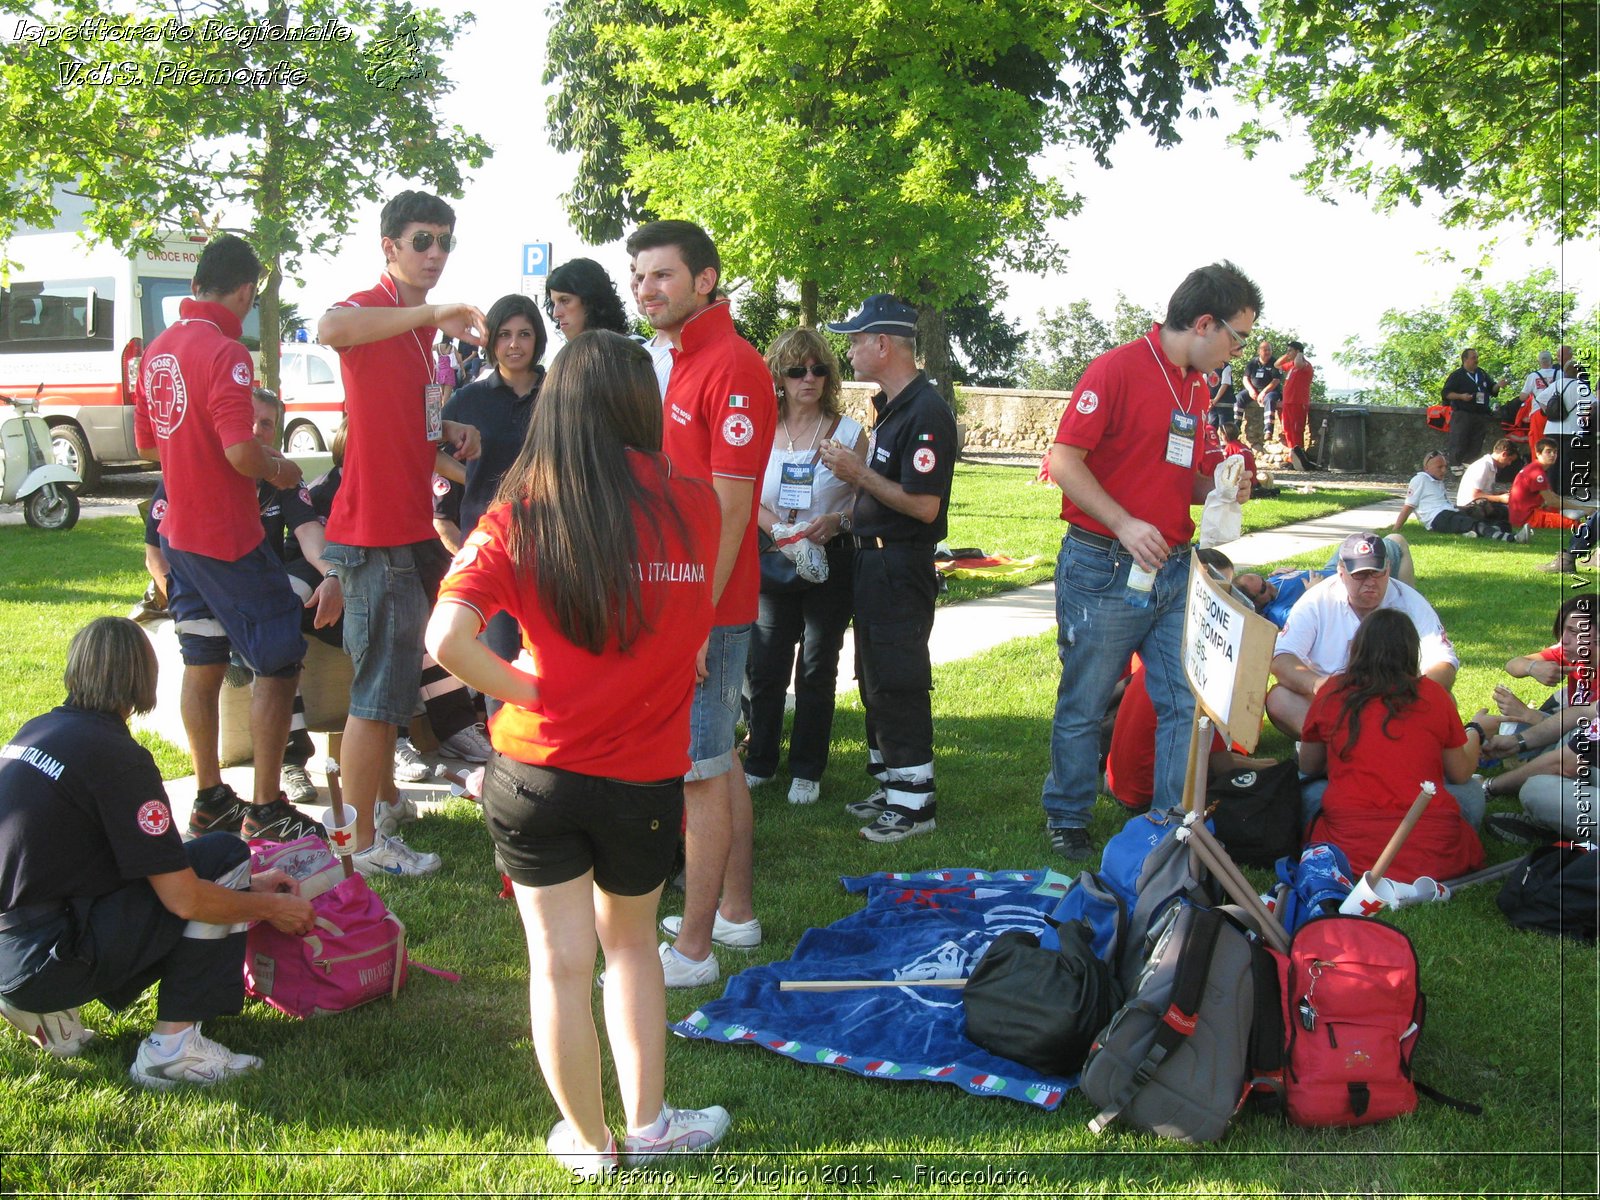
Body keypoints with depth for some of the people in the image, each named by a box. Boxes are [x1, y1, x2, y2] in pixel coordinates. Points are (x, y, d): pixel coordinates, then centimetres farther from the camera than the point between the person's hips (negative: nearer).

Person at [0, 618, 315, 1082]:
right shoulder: (115, 755, -16)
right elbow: (185, 900, -16)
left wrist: (247, 884, 19)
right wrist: (271, 908, 2)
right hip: (44, 961, -8)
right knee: (225, 854, -5)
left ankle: (48, 1010, 13)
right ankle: (173, 1047, -5)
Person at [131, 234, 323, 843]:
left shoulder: (158, 351, 7)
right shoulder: (225, 352, -19)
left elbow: (146, 444, 17)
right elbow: (242, 454, -26)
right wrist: (279, 468, -7)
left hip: (179, 534, 9)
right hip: (229, 539, -9)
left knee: (202, 666, 15)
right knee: (278, 663, 0)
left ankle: (209, 800, 24)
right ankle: (265, 809, 3)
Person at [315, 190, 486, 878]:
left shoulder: (423, 323, 16)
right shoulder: (371, 309, -13)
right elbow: (328, 329, -39)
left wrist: (450, 429, 8)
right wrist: (433, 315, -40)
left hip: (413, 524, 9)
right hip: (376, 530, -9)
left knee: (404, 669, 23)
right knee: (379, 690, -3)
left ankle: (382, 790, 41)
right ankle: (363, 845, 8)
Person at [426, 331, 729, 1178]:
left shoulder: (519, 514, -10)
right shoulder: (693, 507, -8)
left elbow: (447, 640, -19)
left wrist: (526, 691, -7)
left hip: (537, 772, -1)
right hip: (645, 781, 1)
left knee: (559, 961, 12)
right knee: (630, 941, 24)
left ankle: (588, 1141, 28)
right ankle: (647, 1124, 32)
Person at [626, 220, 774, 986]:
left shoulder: (730, 365, -16)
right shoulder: (683, 362, 16)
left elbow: (732, 505, -20)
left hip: (707, 606, -10)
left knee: (700, 771, -4)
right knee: (718, 759, 17)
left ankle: (693, 950, 5)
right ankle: (736, 911, 30)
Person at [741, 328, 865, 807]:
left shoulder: (848, 432, 0)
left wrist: (835, 521, -20)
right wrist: (779, 531, -15)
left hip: (831, 561, -1)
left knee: (817, 668, 4)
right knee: (764, 665, 2)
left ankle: (807, 771, 16)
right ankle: (759, 762, 19)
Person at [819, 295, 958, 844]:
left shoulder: (926, 412, -19)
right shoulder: (889, 406, 13)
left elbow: (924, 505, -24)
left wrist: (858, 473, -19)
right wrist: (849, 512, 11)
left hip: (901, 566, -10)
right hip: (875, 558, 10)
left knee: (898, 684, -4)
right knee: (876, 680, 16)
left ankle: (915, 802, 5)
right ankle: (890, 787, 28)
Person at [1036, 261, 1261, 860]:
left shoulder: (1196, 386, 15)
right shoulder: (1118, 369, -10)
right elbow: (1064, 461, -16)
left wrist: (1217, 487, 3)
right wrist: (1125, 525, -22)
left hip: (1173, 570, 7)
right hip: (1104, 570, -7)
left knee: (1186, 705, 5)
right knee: (1083, 707, 6)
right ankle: (1067, 819, 23)